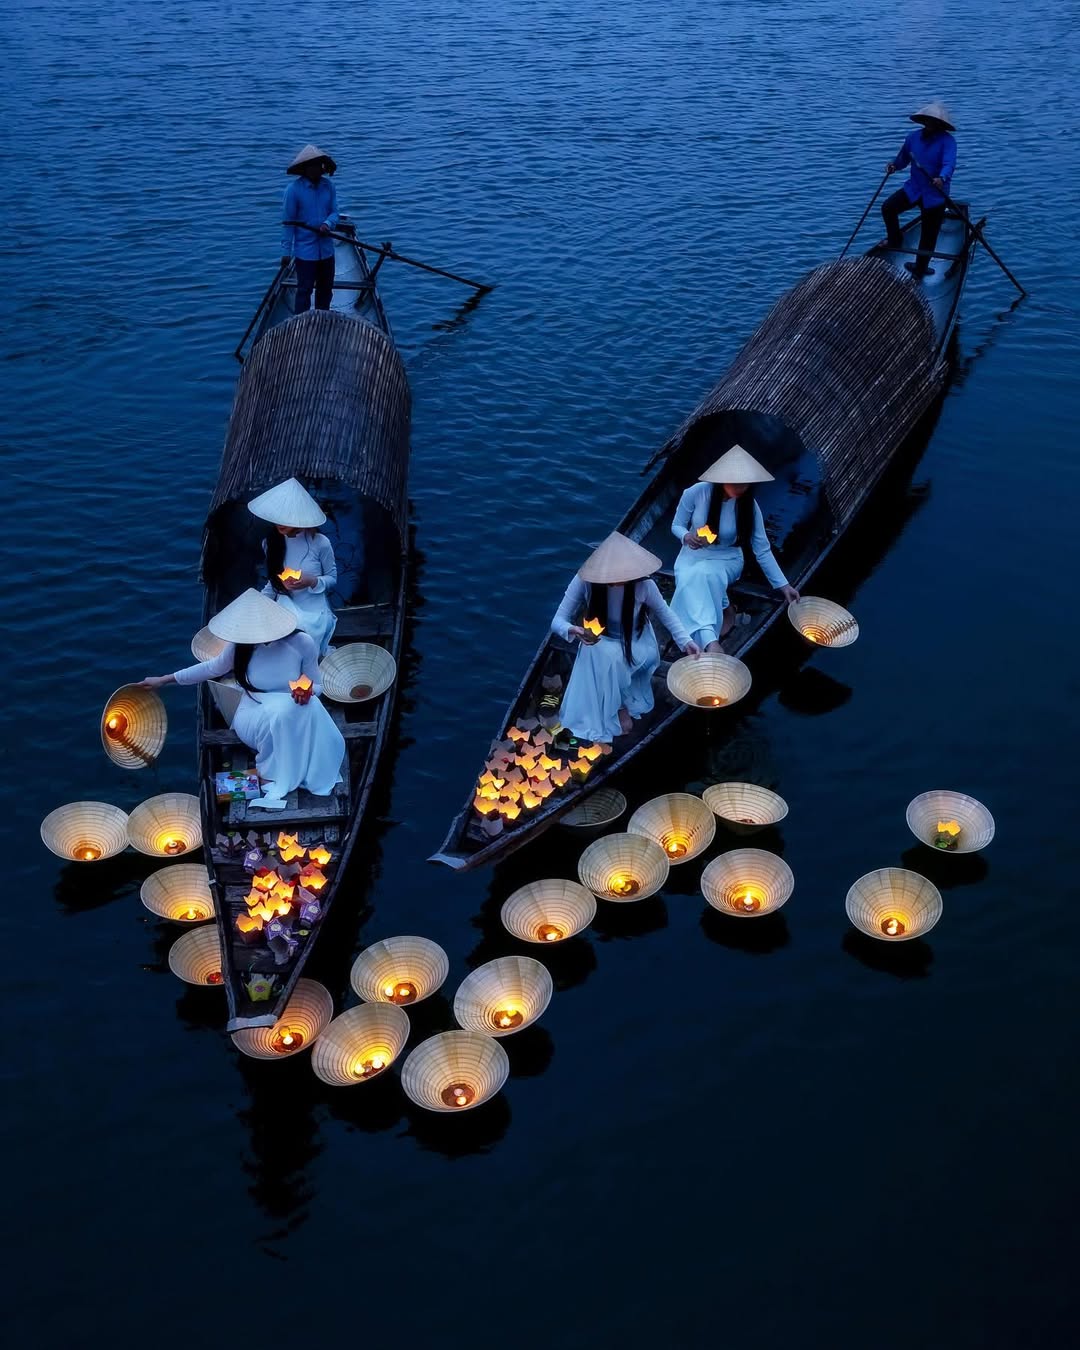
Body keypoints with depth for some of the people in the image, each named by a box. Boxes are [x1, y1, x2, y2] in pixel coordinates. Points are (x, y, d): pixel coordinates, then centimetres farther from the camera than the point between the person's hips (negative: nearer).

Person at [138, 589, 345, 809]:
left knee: (310, 707, -35)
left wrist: (306, 691, -29)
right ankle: (272, 775, -17)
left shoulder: (301, 643, -16)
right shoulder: (240, 644, -11)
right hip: (254, 717, 0)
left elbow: (316, 686, -3)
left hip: (290, 717, 0)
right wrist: (164, 680, 12)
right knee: (280, 714, -36)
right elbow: (213, 668, 9)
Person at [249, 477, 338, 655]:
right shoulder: (271, 542, 1)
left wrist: (312, 582, -20)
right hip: (284, 610, 4)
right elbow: (274, 581, 13)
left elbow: (333, 578, 0)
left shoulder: (320, 543, -13)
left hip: (314, 612, -4)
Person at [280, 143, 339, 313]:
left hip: (326, 249, 5)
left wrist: (328, 224, -20)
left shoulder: (328, 186, 0)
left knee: (326, 289, 17)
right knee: (304, 290, 0)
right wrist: (286, 252, -12)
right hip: (305, 250, -5)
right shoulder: (293, 189, -14)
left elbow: (334, 212, 4)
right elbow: (288, 222, -11)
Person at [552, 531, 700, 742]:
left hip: (637, 645, 0)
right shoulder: (584, 582, -28)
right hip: (600, 644, 0)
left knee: (613, 656, -31)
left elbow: (664, 613, -6)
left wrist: (685, 641, -16)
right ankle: (615, 709, -13)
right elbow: (558, 620, -24)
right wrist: (572, 630, -47)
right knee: (605, 654, -33)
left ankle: (623, 701, -5)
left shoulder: (643, 585, -26)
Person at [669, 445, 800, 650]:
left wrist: (783, 585, -11)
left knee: (703, 575, -35)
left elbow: (762, 549, -9)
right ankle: (711, 641, -35)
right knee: (689, 578, -34)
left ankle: (706, 639, -24)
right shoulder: (696, 493, -19)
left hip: (727, 559, 0)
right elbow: (676, 526, -4)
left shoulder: (748, 505, -16)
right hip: (693, 555, 0)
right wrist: (687, 536, -29)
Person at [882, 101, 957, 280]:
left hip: (935, 195, -4)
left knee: (929, 235, 5)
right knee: (888, 208, -13)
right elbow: (904, 158, 15)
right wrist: (894, 165, -6)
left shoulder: (947, 140, -16)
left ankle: (919, 271, 20)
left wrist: (942, 178, -51)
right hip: (914, 188, 4)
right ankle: (895, 244, 8)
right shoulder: (914, 137, 1)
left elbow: (949, 164, -31)